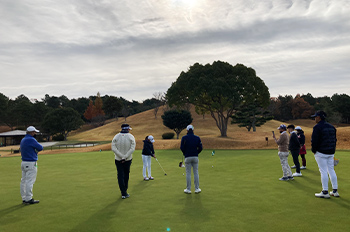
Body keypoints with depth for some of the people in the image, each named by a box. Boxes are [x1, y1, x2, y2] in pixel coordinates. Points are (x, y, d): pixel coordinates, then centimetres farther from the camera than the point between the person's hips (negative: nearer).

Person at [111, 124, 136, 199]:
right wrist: (125, 157, -17)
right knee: (126, 175, 16)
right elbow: (132, 148, -17)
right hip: (128, 160, 0)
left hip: (118, 159, 0)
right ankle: (124, 190, 27)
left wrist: (122, 156, -14)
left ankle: (123, 193, 0)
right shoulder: (131, 137, -6)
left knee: (120, 176, 4)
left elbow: (113, 148, -13)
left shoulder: (116, 137, -2)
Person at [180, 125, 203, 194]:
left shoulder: (184, 138, -4)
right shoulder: (197, 138, 2)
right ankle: (197, 189, 13)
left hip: (187, 157, -2)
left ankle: (188, 189, 9)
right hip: (195, 157, 2)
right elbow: (200, 147, 0)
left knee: (188, 173, 4)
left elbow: (182, 148, -6)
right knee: (196, 173, 8)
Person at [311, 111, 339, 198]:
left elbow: (314, 141, -16)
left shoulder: (317, 127, -13)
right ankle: (335, 191, 19)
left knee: (323, 171, -3)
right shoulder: (331, 127, 12)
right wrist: (332, 150, 20)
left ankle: (325, 192, 1)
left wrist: (314, 150, -2)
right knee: (331, 170, 13)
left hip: (321, 153, -7)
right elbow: (334, 139, 16)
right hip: (331, 153, 8)